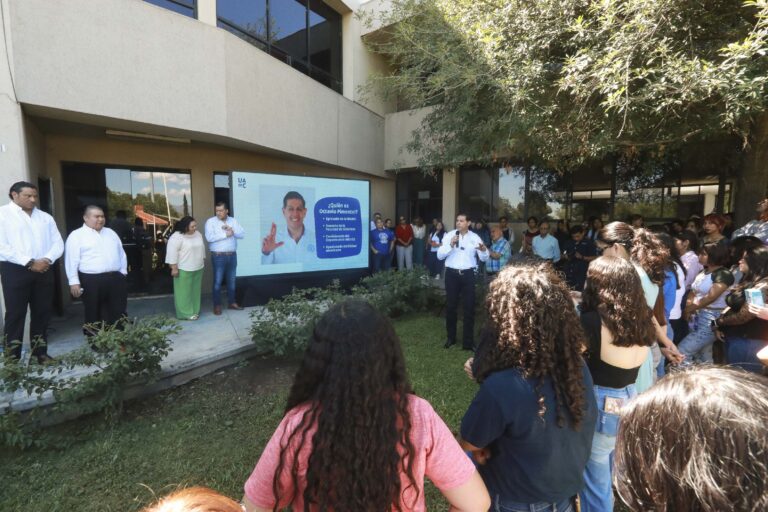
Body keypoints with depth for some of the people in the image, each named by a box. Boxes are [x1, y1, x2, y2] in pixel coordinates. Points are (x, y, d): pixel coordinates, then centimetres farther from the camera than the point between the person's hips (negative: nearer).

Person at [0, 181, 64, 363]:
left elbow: (58, 243, 10)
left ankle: (40, 352, 19)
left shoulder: (45, 217, 14)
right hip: (15, 271, -4)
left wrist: (47, 259, -9)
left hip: (44, 271, 4)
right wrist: (30, 262, -16)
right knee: (15, 314, 1)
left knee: (43, 313, 8)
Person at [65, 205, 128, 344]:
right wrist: (74, 282, -12)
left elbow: (121, 253, 19)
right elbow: (72, 260, -6)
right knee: (94, 313, 6)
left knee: (119, 312, 8)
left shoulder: (111, 233, 16)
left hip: (116, 278, 5)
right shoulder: (76, 235, -1)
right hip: (91, 280, -4)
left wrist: (123, 271, 10)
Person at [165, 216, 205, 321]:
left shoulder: (198, 234, 7)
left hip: (198, 268, 7)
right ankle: (185, 314, 7)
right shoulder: (177, 237, -16)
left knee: (195, 291, 13)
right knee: (184, 292, 0)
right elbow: (172, 252, -18)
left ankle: (194, 311, 22)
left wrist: (203, 261, 20)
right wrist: (174, 268, -20)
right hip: (183, 269, -7)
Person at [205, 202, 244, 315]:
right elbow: (209, 237, -18)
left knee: (231, 280, 13)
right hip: (218, 256, -4)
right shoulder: (210, 221, -5)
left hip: (232, 255, 4)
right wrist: (226, 234, -17)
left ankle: (231, 302, 24)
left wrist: (232, 230, -16)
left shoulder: (233, 221, 8)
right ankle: (217, 305, 11)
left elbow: (242, 234, 0)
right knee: (218, 281, 1)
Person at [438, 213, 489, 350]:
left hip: (468, 274, 0)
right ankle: (451, 337, 29)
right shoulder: (449, 235, -2)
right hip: (452, 274, 0)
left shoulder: (474, 237, 0)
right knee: (450, 306, 10)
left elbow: (484, 258, -2)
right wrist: (450, 245, -20)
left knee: (469, 307, 5)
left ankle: (468, 342, 17)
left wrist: (483, 250, -23)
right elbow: (439, 255, -7)